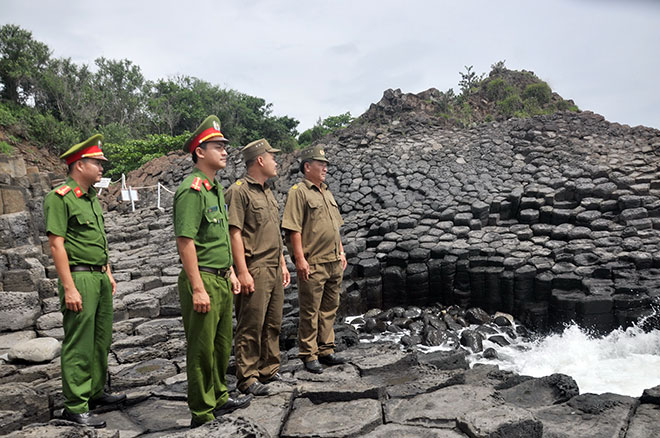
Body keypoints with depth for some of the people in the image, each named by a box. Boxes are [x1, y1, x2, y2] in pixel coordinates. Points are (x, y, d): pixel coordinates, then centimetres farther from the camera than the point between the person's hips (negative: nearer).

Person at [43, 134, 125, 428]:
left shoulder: (92, 197, 15)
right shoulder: (60, 198, -11)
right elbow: (56, 244, -16)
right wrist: (69, 288, -20)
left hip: (100, 276, 9)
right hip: (79, 277, -9)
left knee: (101, 340, 15)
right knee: (78, 346, -2)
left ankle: (96, 392, 29)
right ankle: (75, 406, 8)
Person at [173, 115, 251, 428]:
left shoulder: (216, 188, 15)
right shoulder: (192, 190, -15)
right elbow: (185, 241, -21)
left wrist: (230, 272, 20)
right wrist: (197, 288, -23)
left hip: (221, 280, 9)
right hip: (202, 281, -9)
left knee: (222, 344, 19)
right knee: (201, 349, 2)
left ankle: (219, 398, 36)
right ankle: (202, 414, 15)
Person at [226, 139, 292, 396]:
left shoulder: (268, 192, 18)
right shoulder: (239, 191, -10)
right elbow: (234, 233, -16)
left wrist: (283, 264, 19)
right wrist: (243, 272, -20)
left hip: (274, 269, 9)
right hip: (254, 270, -9)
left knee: (273, 324, 14)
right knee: (251, 326, -2)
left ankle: (269, 370, 26)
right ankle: (247, 378, 9)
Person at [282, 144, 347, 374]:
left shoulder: (327, 192, 18)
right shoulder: (298, 192, -8)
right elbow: (294, 229, -14)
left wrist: (341, 252, 18)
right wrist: (300, 259, -19)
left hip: (334, 262, 8)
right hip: (313, 264, -8)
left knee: (329, 309, 14)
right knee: (310, 311, 0)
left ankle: (326, 350, 25)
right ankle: (309, 355, 10)